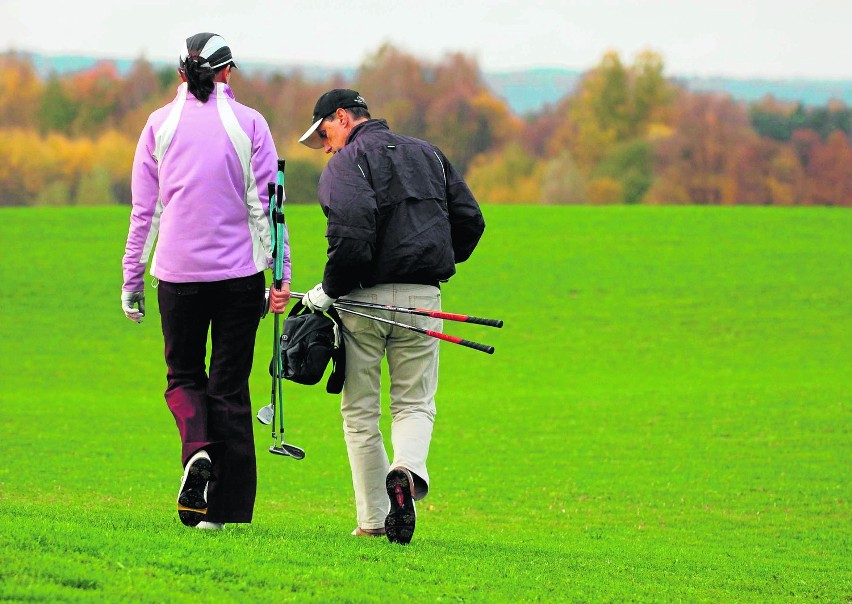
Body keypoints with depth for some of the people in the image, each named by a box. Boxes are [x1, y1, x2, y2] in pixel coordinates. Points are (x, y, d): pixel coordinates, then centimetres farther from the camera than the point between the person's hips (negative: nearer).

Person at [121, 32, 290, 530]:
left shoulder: (161, 124, 2)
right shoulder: (249, 124, -1)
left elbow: (144, 209, 4)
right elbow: (265, 204, -4)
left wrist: (132, 279, 10)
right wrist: (279, 274, -1)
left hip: (178, 272, 1)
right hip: (239, 271, -1)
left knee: (183, 374, 17)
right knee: (230, 385, 6)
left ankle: (197, 447, -14)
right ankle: (223, 507, 4)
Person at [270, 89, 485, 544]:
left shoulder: (348, 162, -3)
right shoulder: (428, 155, 17)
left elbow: (353, 233, -20)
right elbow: (470, 221, 15)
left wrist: (329, 289, -10)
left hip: (365, 300, -4)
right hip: (422, 297, 4)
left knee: (361, 410, 8)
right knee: (414, 403, 10)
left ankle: (374, 520, 5)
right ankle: (407, 468, -23)